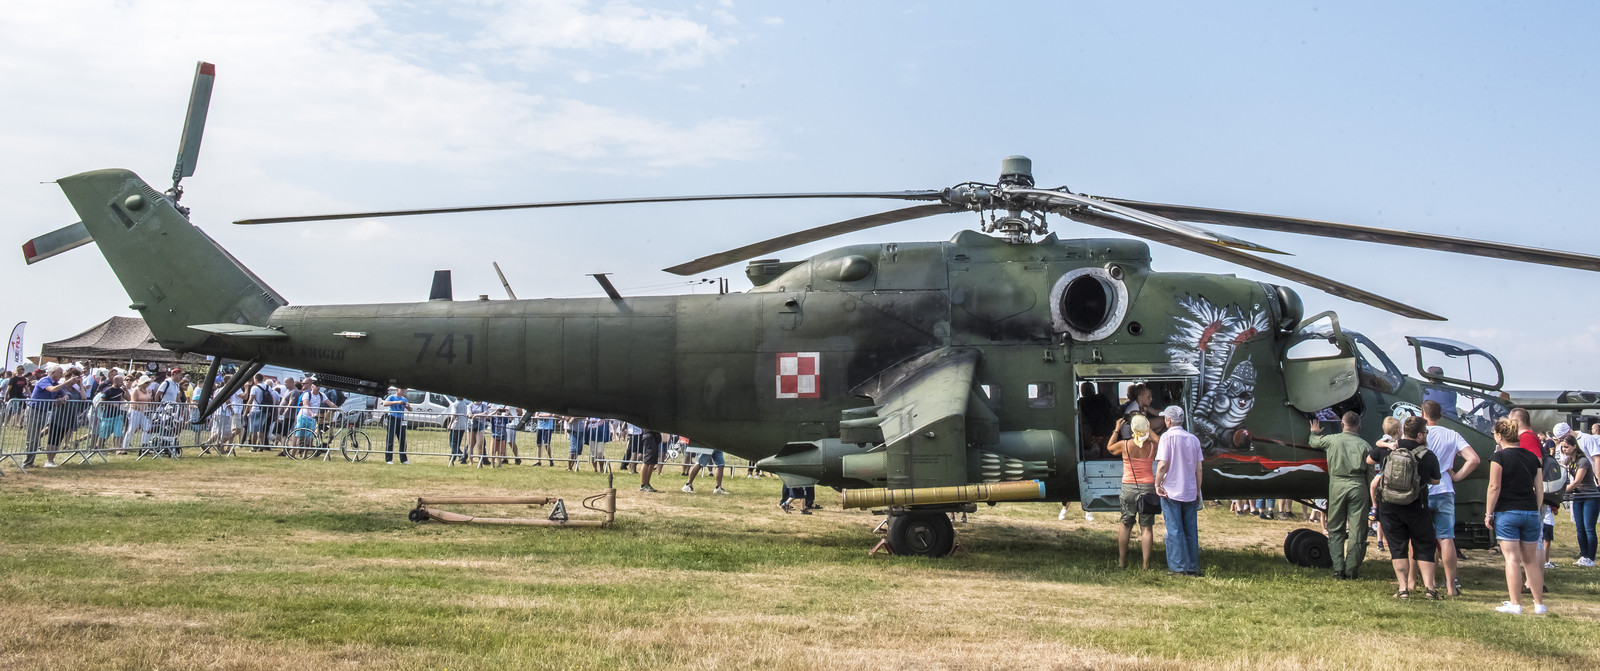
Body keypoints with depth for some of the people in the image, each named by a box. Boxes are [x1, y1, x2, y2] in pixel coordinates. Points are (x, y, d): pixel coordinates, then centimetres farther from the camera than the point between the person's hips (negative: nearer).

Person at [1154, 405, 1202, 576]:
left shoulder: (1168, 437, -8)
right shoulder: (1193, 439, 7)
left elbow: (1162, 465, -16)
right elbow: (1198, 468, 9)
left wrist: (1157, 484, -5)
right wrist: (1198, 491, 16)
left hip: (1171, 491, -5)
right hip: (1190, 492, 5)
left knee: (1174, 531, 0)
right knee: (1191, 531, 10)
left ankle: (1178, 566, 1)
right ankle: (1193, 567, 14)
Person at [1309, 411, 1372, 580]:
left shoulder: (1332, 440, 4)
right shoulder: (1364, 445, 6)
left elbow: (1313, 443, 24)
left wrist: (1314, 432, 46)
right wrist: (1372, 497, 11)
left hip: (1337, 485, 0)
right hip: (1358, 486, 0)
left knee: (1335, 530, 9)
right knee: (1357, 531, 4)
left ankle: (1338, 570, 3)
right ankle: (1351, 570, 6)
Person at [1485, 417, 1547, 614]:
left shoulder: (1499, 457, -7)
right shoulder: (1532, 457, 9)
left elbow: (1494, 487, -11)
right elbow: (1540, 490, 10)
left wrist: (1488, 513, -4)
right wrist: (1535, 511, 20)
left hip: (1507, 512, -5)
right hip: (1530, 513, 5)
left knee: (1512, 558, -5)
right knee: (1530, 560, 13)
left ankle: (1515, 604, -7)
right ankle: (1539, 604, 14)